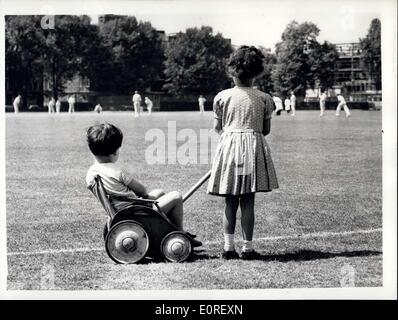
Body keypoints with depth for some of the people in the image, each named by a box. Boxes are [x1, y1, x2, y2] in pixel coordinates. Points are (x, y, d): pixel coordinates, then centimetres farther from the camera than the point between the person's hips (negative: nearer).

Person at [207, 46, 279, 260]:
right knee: (248, 202, 3)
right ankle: (247, 248, 6)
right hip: (254, 145, 0)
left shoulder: (222, 97, -1)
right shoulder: (264, 98, 0)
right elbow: (266, 130, 4)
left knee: (230, 202, 8)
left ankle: (228, 247, 8)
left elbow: (217, 127, 5)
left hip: (229, 145, 1)